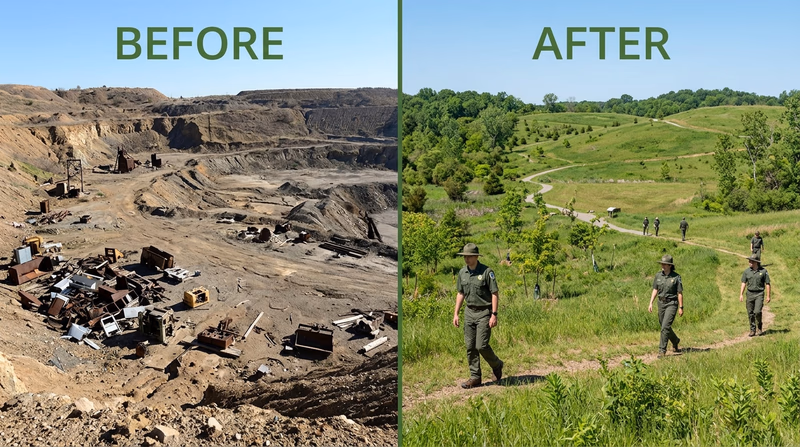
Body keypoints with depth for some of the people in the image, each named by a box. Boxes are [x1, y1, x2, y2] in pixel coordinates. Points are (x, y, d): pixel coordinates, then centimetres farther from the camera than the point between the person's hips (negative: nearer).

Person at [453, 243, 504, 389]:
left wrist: (494, 315, -17)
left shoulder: (487, 272, -12)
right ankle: (475, 378, 13)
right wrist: (456, 313, 10)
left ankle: (496, 365, 19)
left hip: (484, 312, -6)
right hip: (469, 311, 6)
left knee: (481, 345, -9)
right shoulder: (462, 272, 6)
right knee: (470, 346, 4)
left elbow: (495, 294, -11)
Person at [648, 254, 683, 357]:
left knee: (665, 326, -15)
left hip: (672, 304, -5)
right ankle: (675, 341, 43)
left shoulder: (676, 277, -10)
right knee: (664, 326, 16)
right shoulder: (658, 275, 2)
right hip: (661, 303, 6)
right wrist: (651, 303, 1)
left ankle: (662, 350, -12)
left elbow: (680, 293, -6)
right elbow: (655, 290, 8)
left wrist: (681, 307, -6)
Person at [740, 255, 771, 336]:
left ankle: (759, 328, 9)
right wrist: (741, 294, -3)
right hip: (750, 294, 3)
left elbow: (767, 284, 1)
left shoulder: (763, 271, -4)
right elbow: (743, 283, 5)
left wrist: (768, 296, -1)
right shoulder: (747, 271, 3)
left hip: (759, 294, -3)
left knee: (757, 312, -14)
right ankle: (752, 330, 14)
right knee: (750, 313, 3)